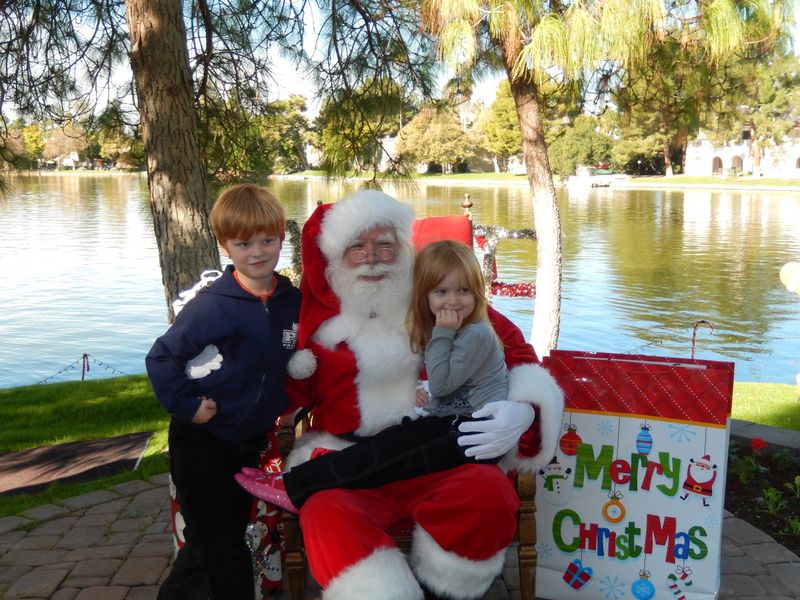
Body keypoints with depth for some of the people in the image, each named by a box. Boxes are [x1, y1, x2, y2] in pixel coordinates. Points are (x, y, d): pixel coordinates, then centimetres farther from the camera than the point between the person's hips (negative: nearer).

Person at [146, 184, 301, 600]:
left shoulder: (294, 302, -3)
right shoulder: (211, 305, -18)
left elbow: (296, 362, 12)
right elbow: (161, 359, -13)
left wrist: (288, 405, 4)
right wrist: (186, 406, -18)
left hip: (252, 443, 5)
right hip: (202, 445, -5)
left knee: (210, 546, 22)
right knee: (226, 559, 0)